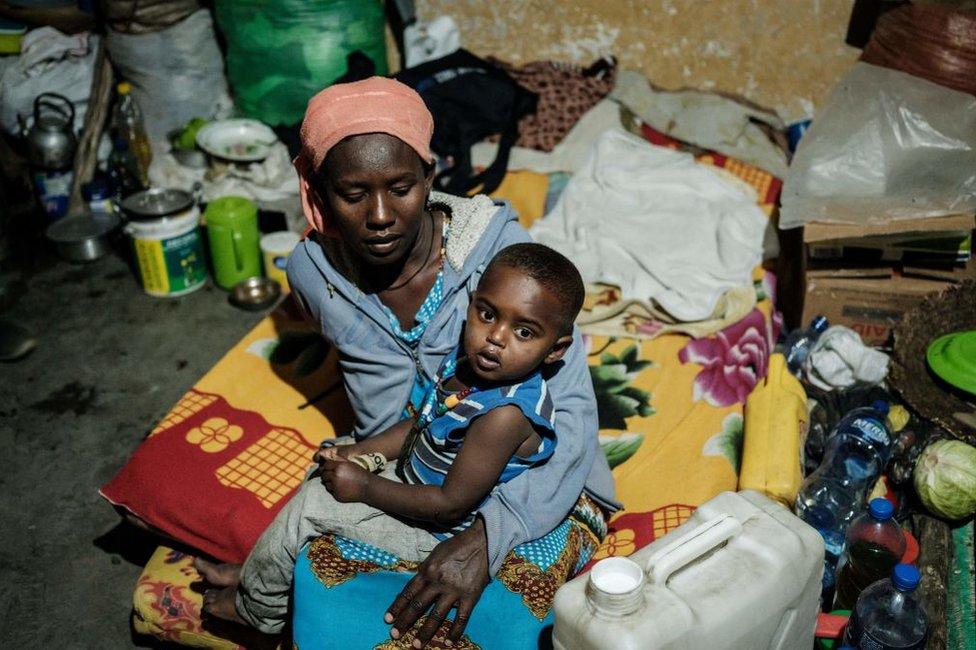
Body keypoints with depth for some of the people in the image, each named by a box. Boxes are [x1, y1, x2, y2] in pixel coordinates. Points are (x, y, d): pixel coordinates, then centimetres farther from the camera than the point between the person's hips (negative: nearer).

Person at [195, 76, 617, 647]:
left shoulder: (496, 245, -23)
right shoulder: (315, 272, -12)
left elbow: (573, 413, -24)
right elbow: (385, 428, -5)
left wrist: (487, 536, -34)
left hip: (527, 483, -2)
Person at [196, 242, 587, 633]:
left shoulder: (504, 416, -35)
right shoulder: (469, 359, -9)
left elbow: (451, 505, -28)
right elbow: (423, 424, 9)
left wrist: (365, 487, -20)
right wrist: (363, 452, -3)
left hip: (433, 531, -8)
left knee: (308, 507, -8)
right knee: (325, 473, 17)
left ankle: (256, 607, 20)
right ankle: (259, 569, 35)